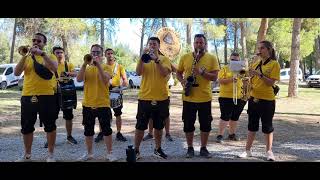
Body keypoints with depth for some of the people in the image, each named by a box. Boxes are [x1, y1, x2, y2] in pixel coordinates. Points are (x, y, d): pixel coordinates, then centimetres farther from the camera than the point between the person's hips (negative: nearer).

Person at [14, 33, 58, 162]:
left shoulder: (50, 56, 4)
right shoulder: (26, 58, 10)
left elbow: (54, 68, -18)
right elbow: (16, 73, -4)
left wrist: (42, 53, -23)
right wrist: (24, 56, -14)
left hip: (46, 96, -3)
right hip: (27, 96, 3)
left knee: (50, 126, 4)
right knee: (26, 127, 11)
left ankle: (50, 154, 18)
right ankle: (27, 155, 27)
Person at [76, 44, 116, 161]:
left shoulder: (105, 67, 0)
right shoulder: (86, 67, 9)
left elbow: (105, 80, -18)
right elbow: (79, 79, -8)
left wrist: (98, 65, -23)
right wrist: (85, 64, -16)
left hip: (103, 104, -3)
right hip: (88, 104, 3)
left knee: (106, 129, 2)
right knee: (88, 130, 12)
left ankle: (109, 153, 15)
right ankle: (89, 153, 26)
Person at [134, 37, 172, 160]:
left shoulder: (164, 59, 3)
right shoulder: (144, 59, 5)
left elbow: (165, 73, -15)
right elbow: (138, 72, -12)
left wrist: (156, 60, -26)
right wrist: (143, 57, -22)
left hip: (161, 98, 1)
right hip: (145, 98, 0)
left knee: (159, 126, 13)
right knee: (140, 126, 4)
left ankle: (158, 149, 28)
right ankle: (136, 150, 17)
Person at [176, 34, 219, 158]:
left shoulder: (212, 58, 0)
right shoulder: (185, 57, 4)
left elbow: (214, 77, -6)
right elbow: (178, 73, 12)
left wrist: (202, 72, -22)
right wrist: (182, 81, -8)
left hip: (205, 97, 0)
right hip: (188, 97, 1)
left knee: (206, 124, 8)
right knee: (188, 124, 7)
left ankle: (203, 148, 25)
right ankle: (190, 148, 24)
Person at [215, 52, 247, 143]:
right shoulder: (224, 69, 1)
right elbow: (220, 80, -10)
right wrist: (231, 79, -23)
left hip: (239, 97, 5)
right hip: (226, 97, -4)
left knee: (235, 117, 12)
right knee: (225, 117, -6)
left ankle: (232, 134, 24)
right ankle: (220, 135, -1)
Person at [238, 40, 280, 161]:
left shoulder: (274, 64, -5)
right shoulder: (255, 64, 10)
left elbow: (271, 82, -14)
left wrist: (259, 74, -23)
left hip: (267, 100, -5)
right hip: (253, 98, 5)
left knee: (267, 126, 5)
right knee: (252, 126, 10)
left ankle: (269, 151, 20)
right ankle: (248, 150, 18)